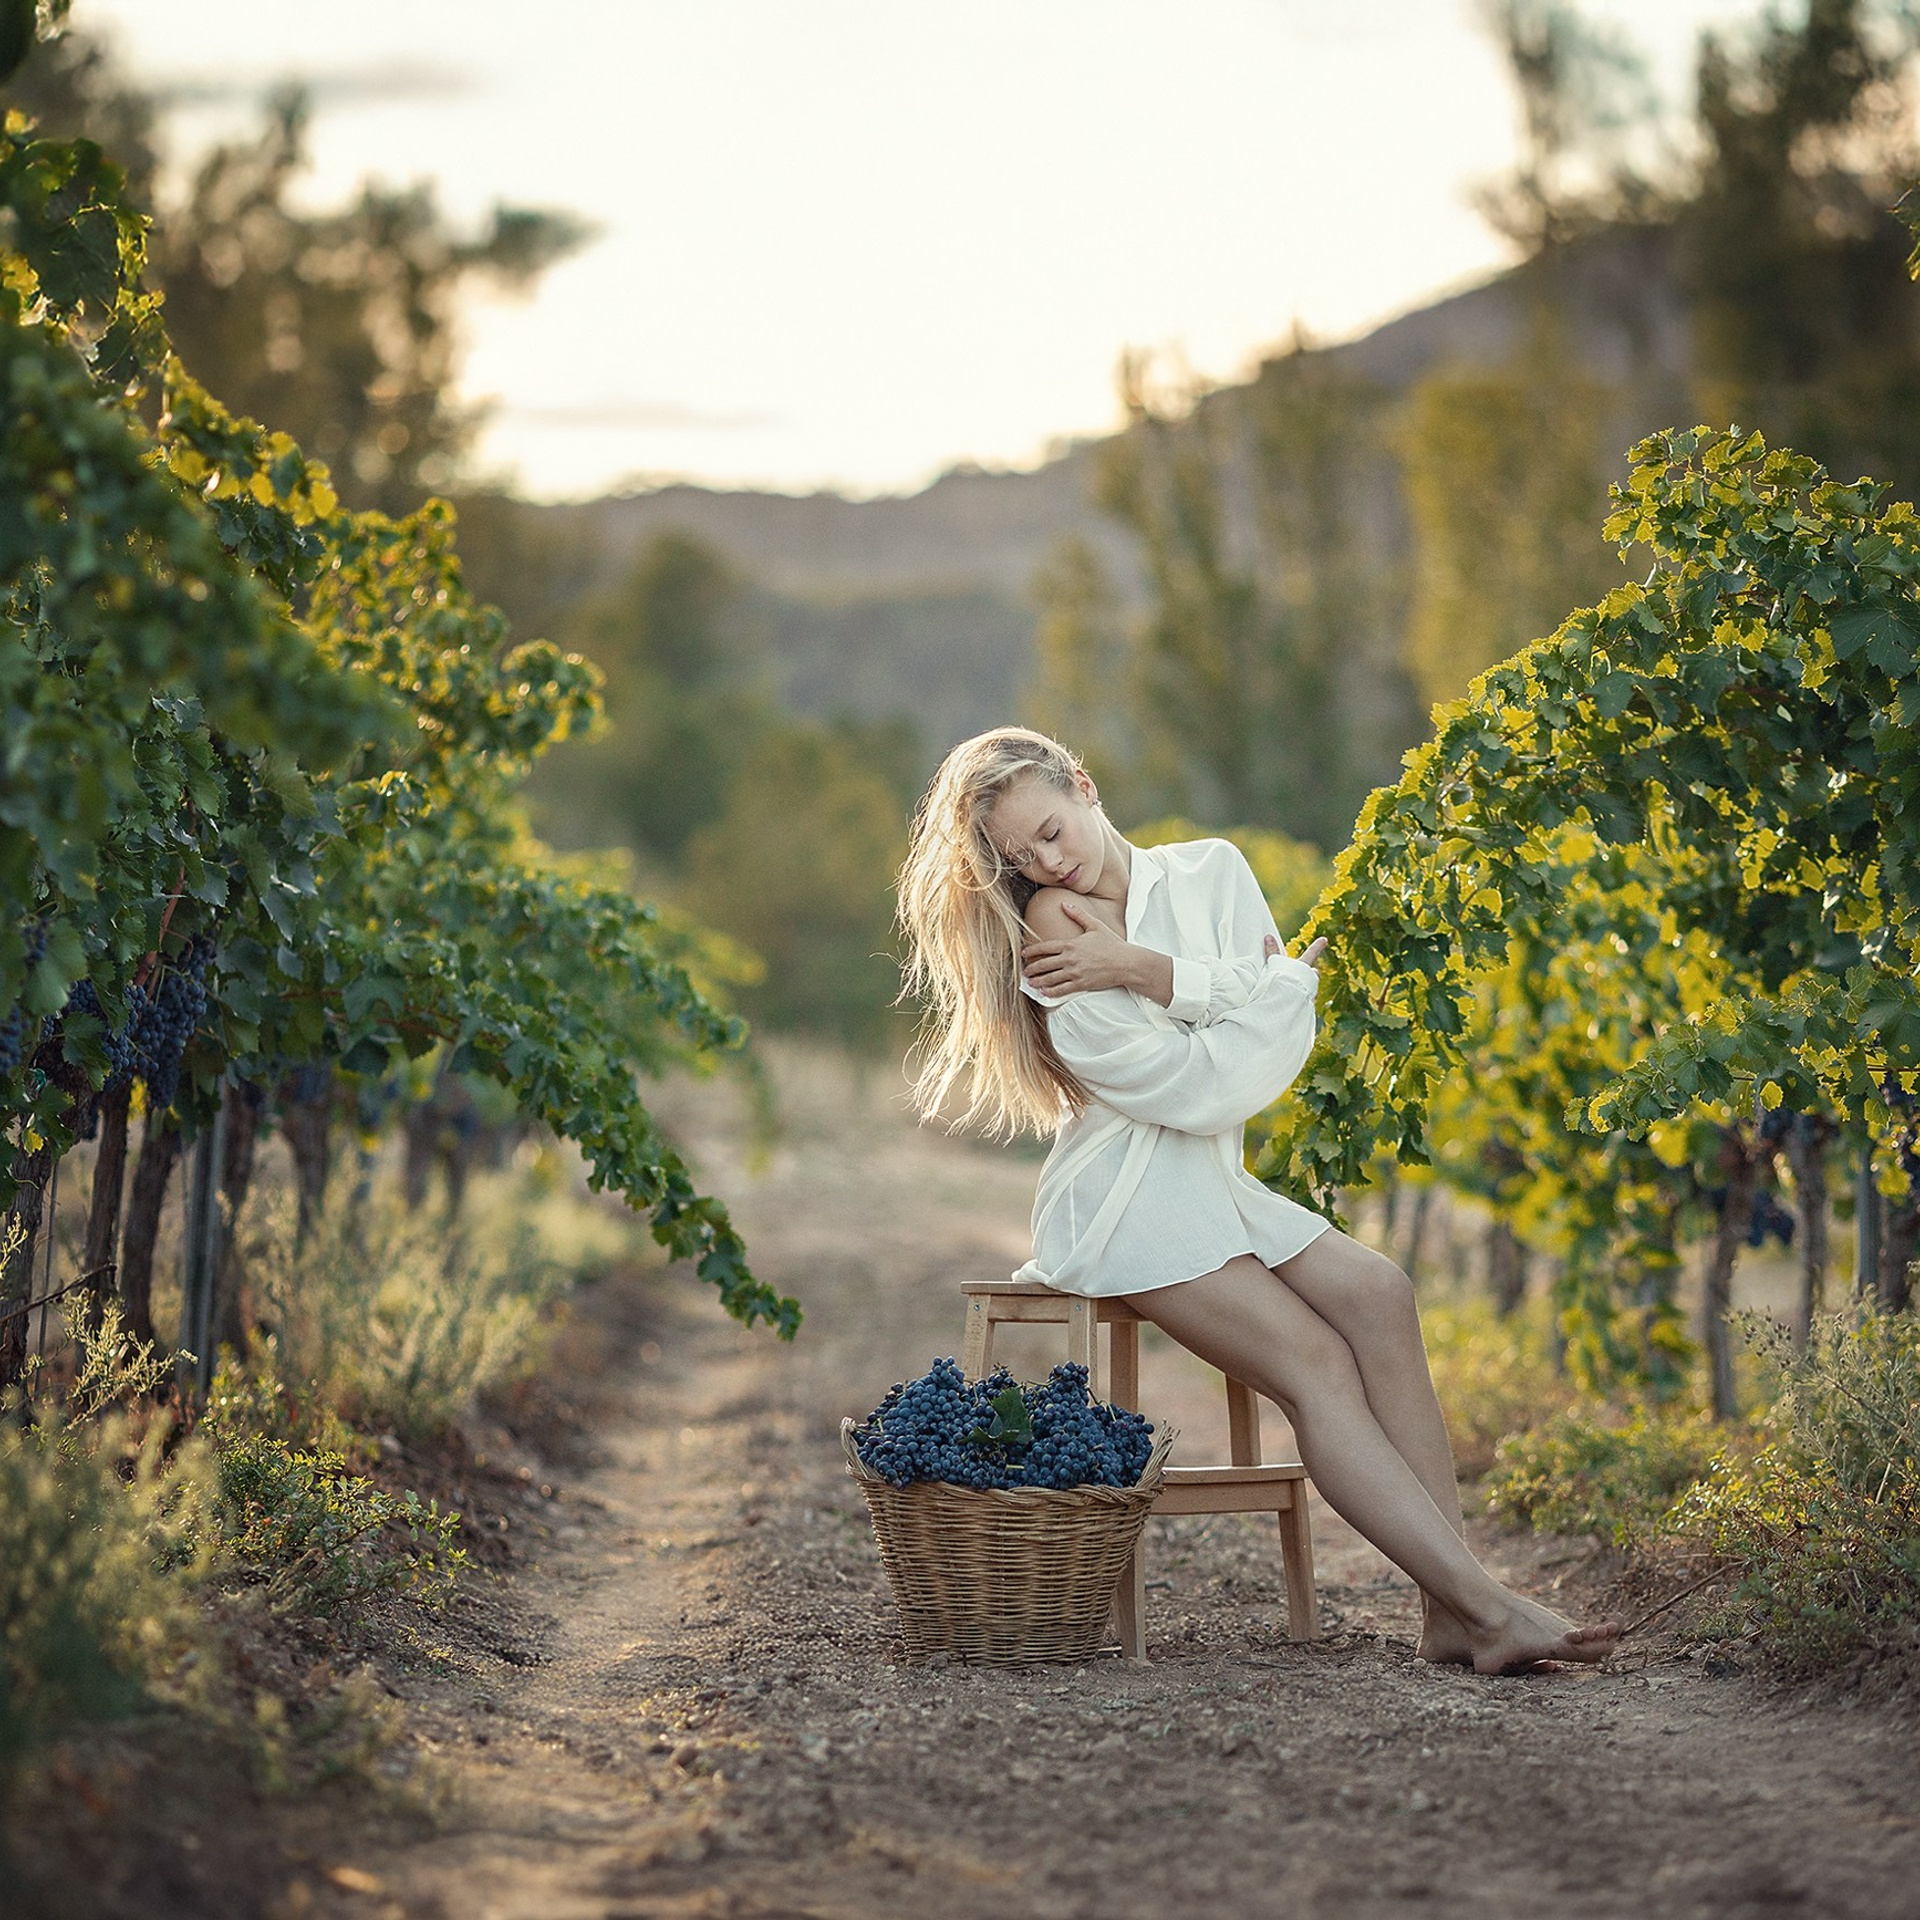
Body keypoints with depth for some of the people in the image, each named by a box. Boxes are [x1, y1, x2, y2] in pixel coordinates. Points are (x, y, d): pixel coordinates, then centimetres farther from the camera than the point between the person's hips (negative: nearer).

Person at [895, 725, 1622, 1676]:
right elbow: (1198, 1087, -12)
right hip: (1122, 1201, -5)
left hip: (1210, 1182, 5)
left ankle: (1450, 1611, -27)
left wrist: (1146, 970, -12)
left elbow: (1281, 1025, -5)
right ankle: (1488, 1607, -30)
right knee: (1314, 1361, -22)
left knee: (1376, 1294, -21)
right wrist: (1291, 982, 1)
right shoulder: (1052, 924, -6)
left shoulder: (1210, 871, 10)